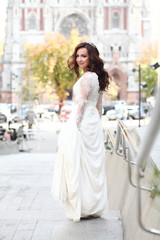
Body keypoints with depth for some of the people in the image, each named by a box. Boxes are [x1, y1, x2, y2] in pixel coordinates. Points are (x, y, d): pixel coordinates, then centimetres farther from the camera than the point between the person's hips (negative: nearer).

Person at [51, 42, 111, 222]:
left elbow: (81, 104, -17)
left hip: (82, 122, -9)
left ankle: (82, 207, 1)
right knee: (93, 164, 12)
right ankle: (95, 207, 18)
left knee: (79, 164, -4)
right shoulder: (97, 77, 14)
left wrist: (74, 126, -15)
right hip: (94, 124, 9)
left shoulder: (86, 78, -14)